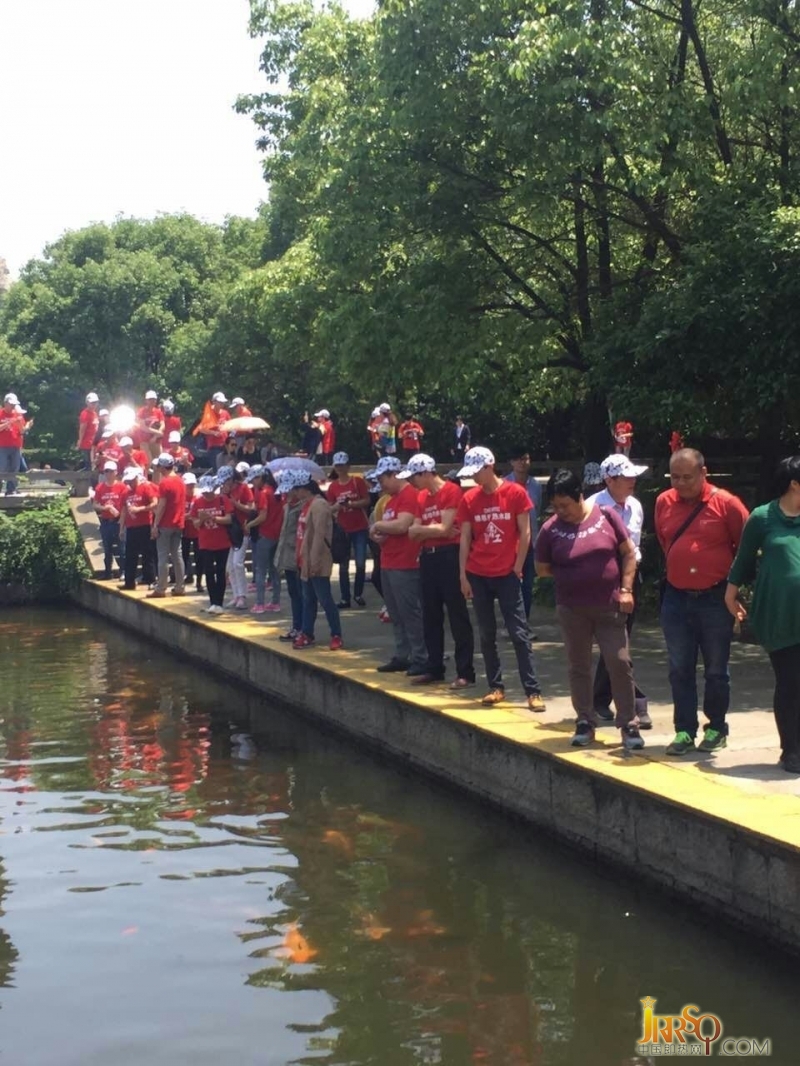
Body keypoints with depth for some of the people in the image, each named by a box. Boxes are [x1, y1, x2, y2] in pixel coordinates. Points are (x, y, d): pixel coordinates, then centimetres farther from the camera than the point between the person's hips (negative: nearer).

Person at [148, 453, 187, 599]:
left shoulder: (165, 482, -14)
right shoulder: (180, 481, 8)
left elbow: (161, 505, -17)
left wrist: (155, 525, -13)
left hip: (166, 524, -7)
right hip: (179, 523, 7)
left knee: (163, 557, -4)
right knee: (177, 555, 10)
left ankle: (160, 589, -3)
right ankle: (180, 587, 11)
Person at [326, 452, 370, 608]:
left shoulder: (358, 481, -3)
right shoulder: (332, 486, 4)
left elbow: (367, 501, -5)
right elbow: (330, 508, 7)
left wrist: (351, 503, -19)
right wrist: (336, 507, -16)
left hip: (360, 528, -2)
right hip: (342, 529, 2)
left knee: (360, 563, -2)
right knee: (343, 566, 2)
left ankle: (359, 594, 14)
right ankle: (345, 598, 6)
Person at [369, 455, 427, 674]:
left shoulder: (409, 495, -13)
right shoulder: (391, 499, 17)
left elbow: (402, 525, -25)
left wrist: (378, 525, -10)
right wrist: (380, 535, 1)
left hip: (405, 566, -10)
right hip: (388, 564, 10)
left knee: (410, 613, -6)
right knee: (396, 615, 13)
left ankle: (421, 658, -1)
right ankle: (402, 656, 19)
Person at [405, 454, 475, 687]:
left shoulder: (451, 491, -11)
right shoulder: (422, 497, 12)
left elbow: (444, 529, -15)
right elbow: (414, 533, 10)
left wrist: (420, 529, -2)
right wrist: (432, 531, -9)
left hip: (449, 556, -8)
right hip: (428, 557, 8)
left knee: (457, 615, -4)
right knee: (430, 616, 13)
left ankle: (466, 673, -2)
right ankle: (435, 668, 22)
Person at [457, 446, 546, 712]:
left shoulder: (516, 493, -5)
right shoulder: (469, 499, 3)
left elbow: (525, 534, -3)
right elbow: (465, 538, 5)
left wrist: (517, 568, -6)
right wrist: (463, 575, 1)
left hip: (507, 575, -3)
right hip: (477, 575, 3)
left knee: (519, 633, -4)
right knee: (487, 635, 7)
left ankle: (533, 691, -3)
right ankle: (496, 687, 16)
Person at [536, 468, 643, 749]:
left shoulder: (606, 516, -5)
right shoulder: (550, 530, -4)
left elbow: (628, 553, 0)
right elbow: (542, 569, 7)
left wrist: (626, 589, -6)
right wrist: (571, 573, 3)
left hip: (609, 606, -1)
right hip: (572, 609, 1)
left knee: (619, 662, -2)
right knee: (578, 667, 9)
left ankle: (628, 725, 6)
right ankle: (585, 722, 21)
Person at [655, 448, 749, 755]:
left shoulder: (726, 503, -10)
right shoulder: (664, 502, 3)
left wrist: (734, 581, 4)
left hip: (715, 599, -3)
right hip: (676, 599, 4)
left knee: (716, 670, 7)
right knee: (680, 670, 6)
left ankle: (716, 729, 20)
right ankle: (684, 731, 14)